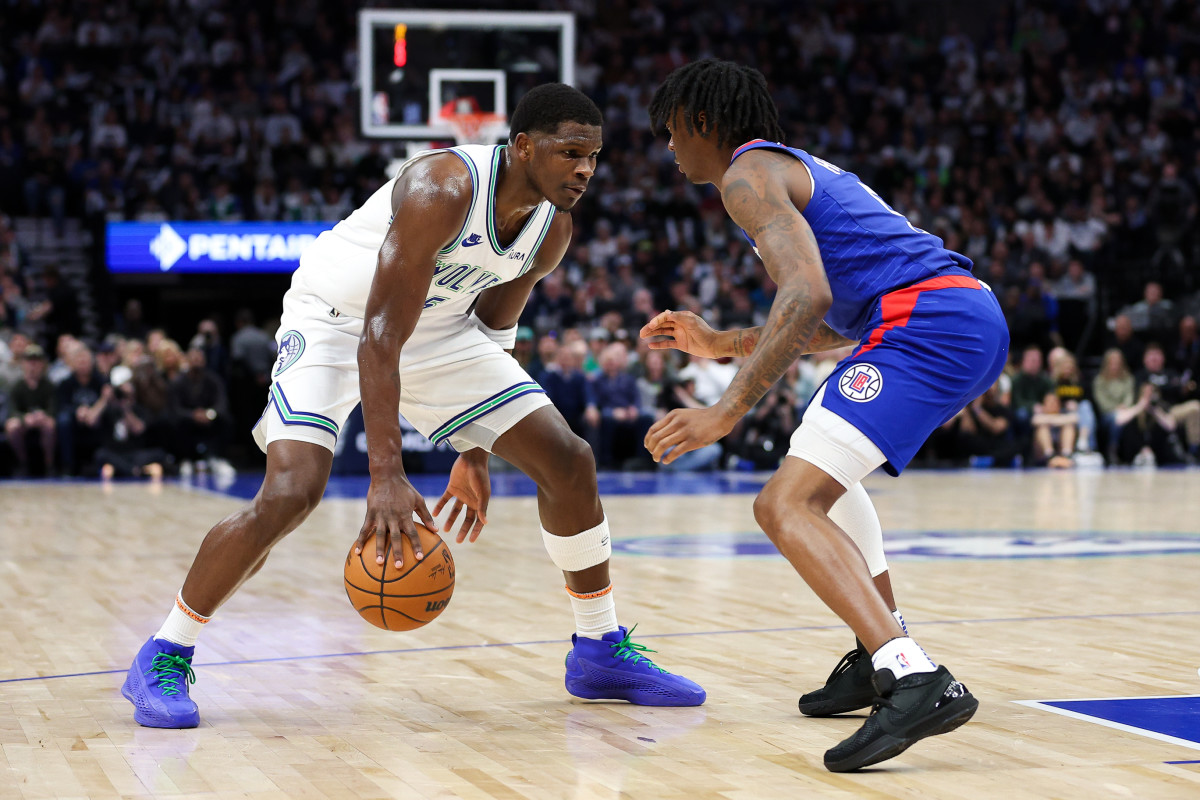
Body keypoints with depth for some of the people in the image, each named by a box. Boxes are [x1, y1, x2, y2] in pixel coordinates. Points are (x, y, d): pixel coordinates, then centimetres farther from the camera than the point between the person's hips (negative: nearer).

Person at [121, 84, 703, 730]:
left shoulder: (553, 230, -9)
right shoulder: (442, 190, -33)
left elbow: (490, 332, 8)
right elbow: (380, 338, -35)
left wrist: (475, 453, 10)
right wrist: (386, 476, -42)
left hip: (437, 327, 7)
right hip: (335, 316, -7)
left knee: (568, 460, -2)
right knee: (290, 491, -25)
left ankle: (600, 651, 14)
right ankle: (163, 660, -8)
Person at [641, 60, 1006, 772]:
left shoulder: (748, 173, 0)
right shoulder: (800, 168, 31)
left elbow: (807, 296, -19)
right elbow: (834, 322, 37)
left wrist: (727, 411, -22)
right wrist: (725, 344, 38)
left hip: (928, 321, -10)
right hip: (979, 314, 10)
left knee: (787, 504, -17)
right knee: (827, 461, 32)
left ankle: (917, 681, -34)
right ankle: (883, 653, 24)